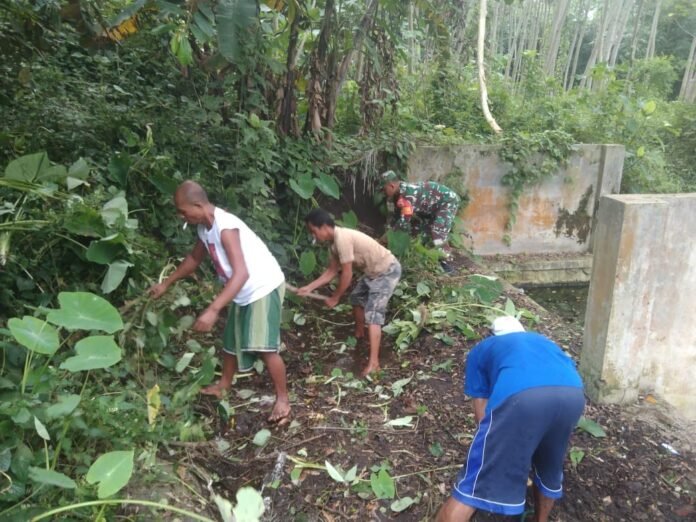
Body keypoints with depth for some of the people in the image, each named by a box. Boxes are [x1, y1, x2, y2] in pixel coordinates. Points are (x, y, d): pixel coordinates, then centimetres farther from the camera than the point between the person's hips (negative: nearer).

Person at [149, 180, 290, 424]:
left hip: (263, 287, -9)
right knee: (231, 341, 20)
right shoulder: (204, 228, 1)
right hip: (242, 292, 9)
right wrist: (166, 283, 25)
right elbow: (194, 258, 21)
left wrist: (212, 310, -42)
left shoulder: (225, 227, -29)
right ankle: (223, 384, 41)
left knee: (264, 347, -13)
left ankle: (283, 398, 3)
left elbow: (241, 273, -37)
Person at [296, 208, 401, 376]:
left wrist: (335, 298, -11)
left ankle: (373, 363, -19)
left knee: (373, 315, -17)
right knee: (357, 298, 26)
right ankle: (359, 334, 49)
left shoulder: (342, 238, -28)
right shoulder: (335, 242, 3)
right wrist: (309, 287, 7)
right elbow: (331, 271, 11)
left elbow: (347, 275, -23)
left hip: (387, 271, -10)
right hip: (374, 271, 10)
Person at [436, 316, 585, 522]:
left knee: (472, 487, 6)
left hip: (520, 395, -4)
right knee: (550, 468, 32)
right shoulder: (542, 341, 43)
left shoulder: (481, 349, 33)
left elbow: (481, 410, 27)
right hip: (572, 393, 5)